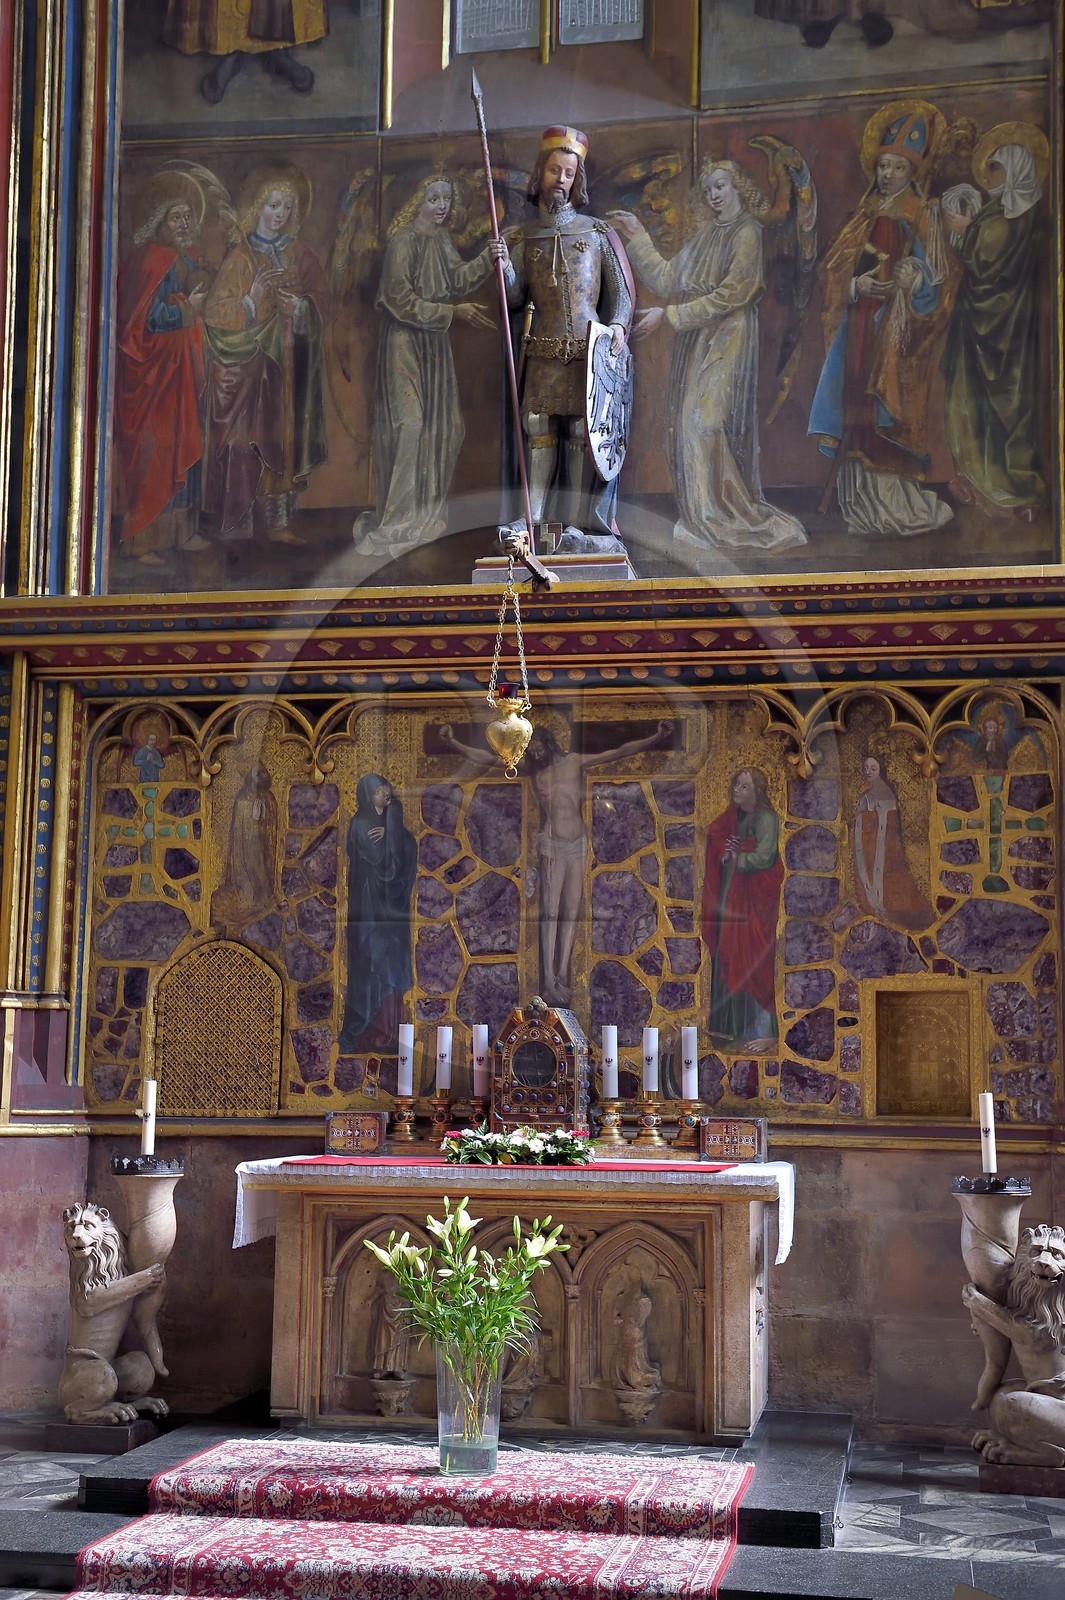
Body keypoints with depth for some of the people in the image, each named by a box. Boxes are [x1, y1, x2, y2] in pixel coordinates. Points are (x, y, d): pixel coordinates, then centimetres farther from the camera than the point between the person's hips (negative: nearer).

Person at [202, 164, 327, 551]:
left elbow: (319, 296, 11)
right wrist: (253, 297, -23)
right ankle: (236, 525, -2)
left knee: (283, 433, 5)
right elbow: (217, 311, -7)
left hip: (286, 362, 4)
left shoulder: (298, 254, 8)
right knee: (243, 438, -6)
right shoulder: (240, 255, -4)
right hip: (246, 362, -4)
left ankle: (277, 519, 11)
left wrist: (301, 304, -11)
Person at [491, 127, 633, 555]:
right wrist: (504, 267, -11)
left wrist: (617, 325, -8)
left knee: (584, 434, -5)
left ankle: (578, 525, -4)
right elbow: (515, 299, 7)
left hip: (591, 353, -1)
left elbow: (620, 289, 9)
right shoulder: (523, 239, 13)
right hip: (544, 355, 1)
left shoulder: (597, 233, 10)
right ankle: (532, 523, -2)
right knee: (539, 434, -3)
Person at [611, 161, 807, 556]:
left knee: (706, 423, -13)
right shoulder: (705, 235, 16)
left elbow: (728, 297, -15)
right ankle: (701, 518, 8)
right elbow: (667, 281, 11)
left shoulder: (748, 234, -8)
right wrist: (637, 239, 6)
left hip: (726, 341, -8)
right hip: (694, 342, 8)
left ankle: (722, 518, -6)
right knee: (686, 424, 3)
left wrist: (667, 315, -14)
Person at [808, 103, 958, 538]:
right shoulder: (865, 215, 18)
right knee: (859, 409, -1)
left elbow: (934, 273, -2)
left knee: (890, 412, -12)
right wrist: (857, 283, -8)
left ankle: (901, 507, -8)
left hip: (899, 320, -5)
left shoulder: (923, 215, 5)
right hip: (859, 318, 5)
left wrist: (904, 281, -21)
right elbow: (834, 267, 12)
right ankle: (867, 507, 2)